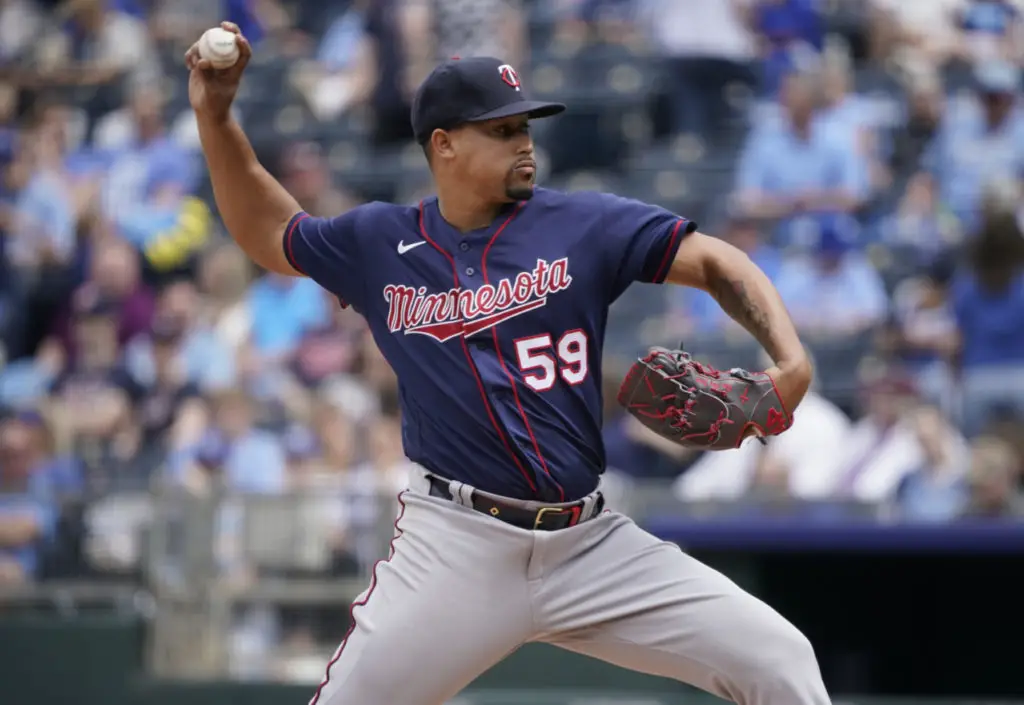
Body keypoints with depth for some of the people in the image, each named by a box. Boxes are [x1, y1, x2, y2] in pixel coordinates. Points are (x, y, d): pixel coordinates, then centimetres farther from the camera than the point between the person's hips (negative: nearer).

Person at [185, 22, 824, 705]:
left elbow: (715, 262, -1)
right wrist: (216, 116, 12)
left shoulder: (582, 226, 3)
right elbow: (265, 230, 24)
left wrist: (790, 361, -17)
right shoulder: (380, 244, 8)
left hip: (593, 544, 1)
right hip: (456, 545, -1)